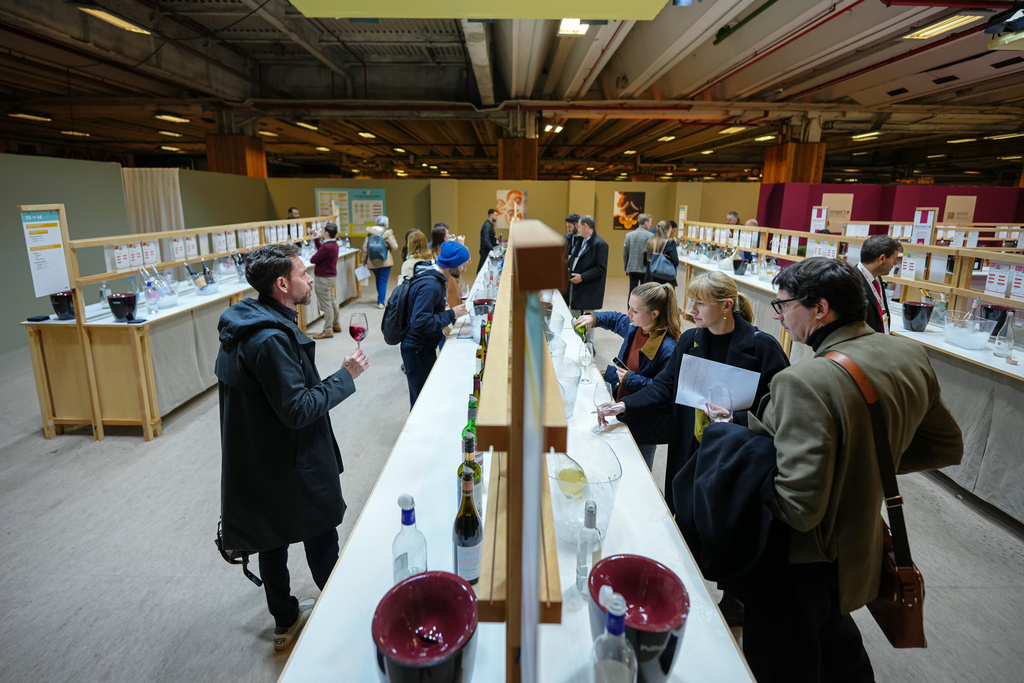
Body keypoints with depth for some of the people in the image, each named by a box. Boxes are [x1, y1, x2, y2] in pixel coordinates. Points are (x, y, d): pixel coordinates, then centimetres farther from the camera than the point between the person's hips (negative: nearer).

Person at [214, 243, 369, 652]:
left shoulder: (244, 323, 4)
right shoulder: (271, 339, -28)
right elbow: (299, 409, -27)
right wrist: (346, 377, -20)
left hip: (260, 460, 10)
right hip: (292, 466, -10)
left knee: (274, 537, 21)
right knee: (322, 540, 10)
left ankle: (286, 621, 41)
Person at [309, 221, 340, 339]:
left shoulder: (327, 247, -25)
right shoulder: (333, 244, 6)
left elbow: (314, 259, -20)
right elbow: (320, 248, 19)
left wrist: (312, 257, 3)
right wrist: (315, 237, 20)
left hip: (323, 278, -10)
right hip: (331, 276, 10)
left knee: (326, 305, -5)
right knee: (332, 301, 19)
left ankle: (328, 331, -1)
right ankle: (336, 325, 31)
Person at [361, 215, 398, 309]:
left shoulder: (370, 233, 3)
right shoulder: (387, 233, -9)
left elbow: (365, 248, 4)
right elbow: (395, 247, -11)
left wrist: (364, 260, 14)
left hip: (372, 262, 4)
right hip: (385, 261, -4)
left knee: (378, 279, 22)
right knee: (383, 281, 1)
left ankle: (380, 298, 37)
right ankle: (381, 302, -4)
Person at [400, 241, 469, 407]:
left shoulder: (434, 277, 8)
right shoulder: (430, 286, -25)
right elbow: (420, 323, -31)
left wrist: (444, 309, 6)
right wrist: (451, 314, -23)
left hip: (425, 348, 10)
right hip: (418, 351, -10)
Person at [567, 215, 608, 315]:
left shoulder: (600, 244, -13)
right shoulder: (580, 240, 13)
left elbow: (601, 268, -17)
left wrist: (582, 277, -20)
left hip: (588, 291, -9)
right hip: (575, 287, 9)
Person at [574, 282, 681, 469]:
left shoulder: (668, 349, -29)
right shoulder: (634, 327, -3)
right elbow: (616, 320, 20)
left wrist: (632, 380, -27)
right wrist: (593, 318, 5)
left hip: (644, 427, -8)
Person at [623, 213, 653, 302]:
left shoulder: (629, 235, 2)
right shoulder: (650, 236, -11)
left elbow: (625, 253, 6)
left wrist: (626, 268, 15)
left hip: (632, 268, 3)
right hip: (645, 269, -3)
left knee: (632, 291, 8)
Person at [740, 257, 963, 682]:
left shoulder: (805, 383, -32)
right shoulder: (910, 356, -5)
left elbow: (798, 508, -31)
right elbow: (947, 447, 9)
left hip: (802, 564, -8)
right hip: (861, 550, 8)